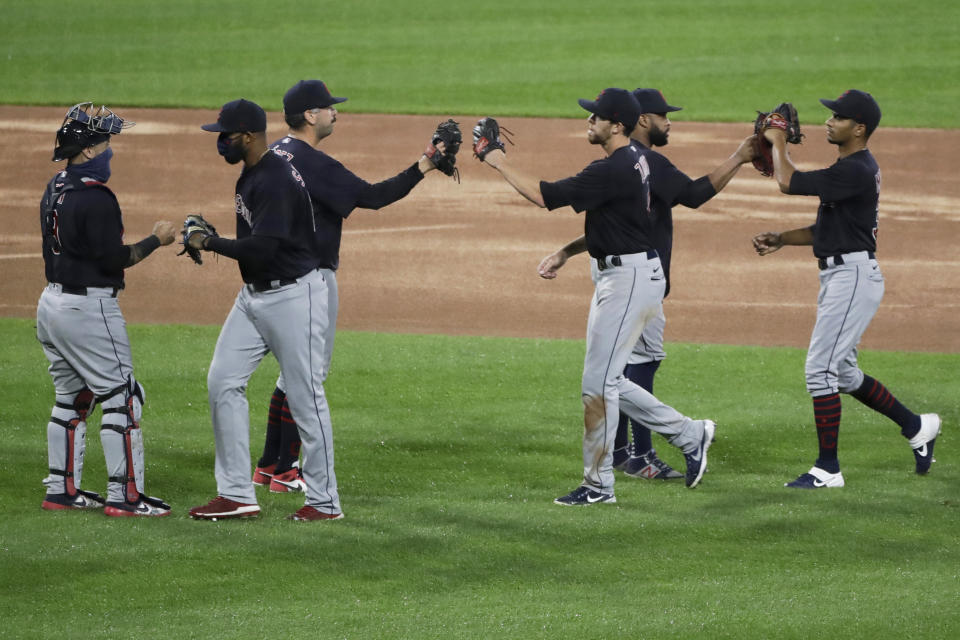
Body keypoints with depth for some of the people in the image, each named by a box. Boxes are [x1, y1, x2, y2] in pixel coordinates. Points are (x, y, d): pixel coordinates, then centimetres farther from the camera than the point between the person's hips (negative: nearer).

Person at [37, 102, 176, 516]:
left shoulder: (55, 189, 10)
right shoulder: (95, 198, -19)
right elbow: (113, 258, -20)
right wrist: (156, 240, -9)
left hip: (51, 302, 10)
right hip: (88, 308, -10)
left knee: (70, 398, 16)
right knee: (120, 397, -4)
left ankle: (61, 489, 19)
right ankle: (124, 496, -5)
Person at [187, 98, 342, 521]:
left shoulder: (277, 181, -21)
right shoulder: (250, 176, 11)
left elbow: (261, 248, -28)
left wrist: (209, 243, -16)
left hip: (293, 295, -10)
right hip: (254, 295, 10)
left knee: (305, 398, -3)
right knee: (222, 382, 5)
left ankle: (325, 502, 6)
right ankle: (237, 494, 8)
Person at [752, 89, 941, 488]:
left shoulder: (856, 171, -20)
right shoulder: (851, 168, 14)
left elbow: (788, 183, -25)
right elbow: (827, 229, 20)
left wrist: (778, 143, -8)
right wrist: (780, 239, 9)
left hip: (853, 275, -11)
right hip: (838, 275, 11)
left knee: (820, 368, -10)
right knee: (842, 373, 19)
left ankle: (827, 469, -5)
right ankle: (916, 427, 31)